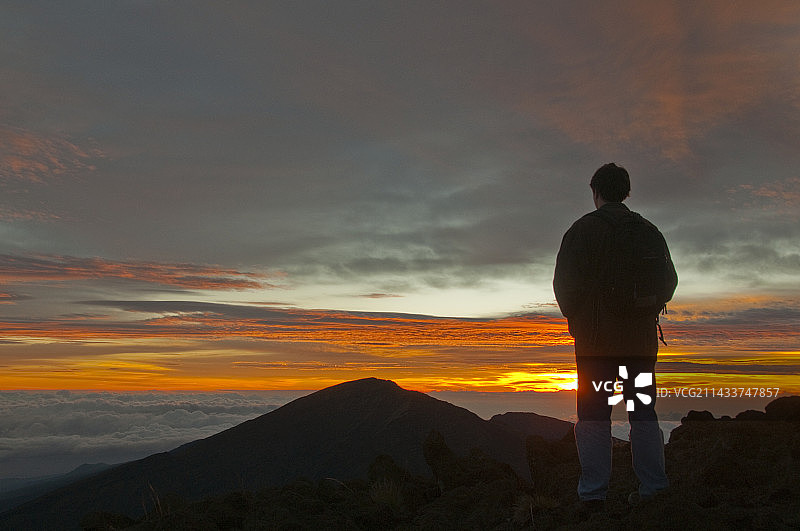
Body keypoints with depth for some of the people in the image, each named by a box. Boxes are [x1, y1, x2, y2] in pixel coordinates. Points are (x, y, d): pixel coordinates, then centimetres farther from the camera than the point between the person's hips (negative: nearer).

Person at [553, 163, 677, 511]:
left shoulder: (583, 229, -5)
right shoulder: (649, 231, 10)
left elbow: (565, 282, -8)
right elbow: (668, 281, 14)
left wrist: (575, 317, 8)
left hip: (595, 338, -4)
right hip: (642, 337, 4)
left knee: (593, 414, -1)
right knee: (643, 411, 11)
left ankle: (593, 493, -1)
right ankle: (652, 488, 11)